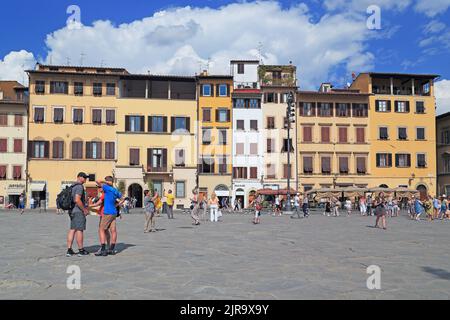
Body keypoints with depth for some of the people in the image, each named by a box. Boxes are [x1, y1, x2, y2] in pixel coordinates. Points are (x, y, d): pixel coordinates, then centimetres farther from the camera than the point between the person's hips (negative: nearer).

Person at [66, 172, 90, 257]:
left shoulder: (73, 186, 17)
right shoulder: (79, 186, -14)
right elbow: (77, 200, -24)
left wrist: (84, 207, 20)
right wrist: (85, 209, -15)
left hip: (72, 211, 9)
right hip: (78, 211, -9)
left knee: (72, 230, 9)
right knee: (79, 230, -3)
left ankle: (69, 250, 9)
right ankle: (81, 250, 3)